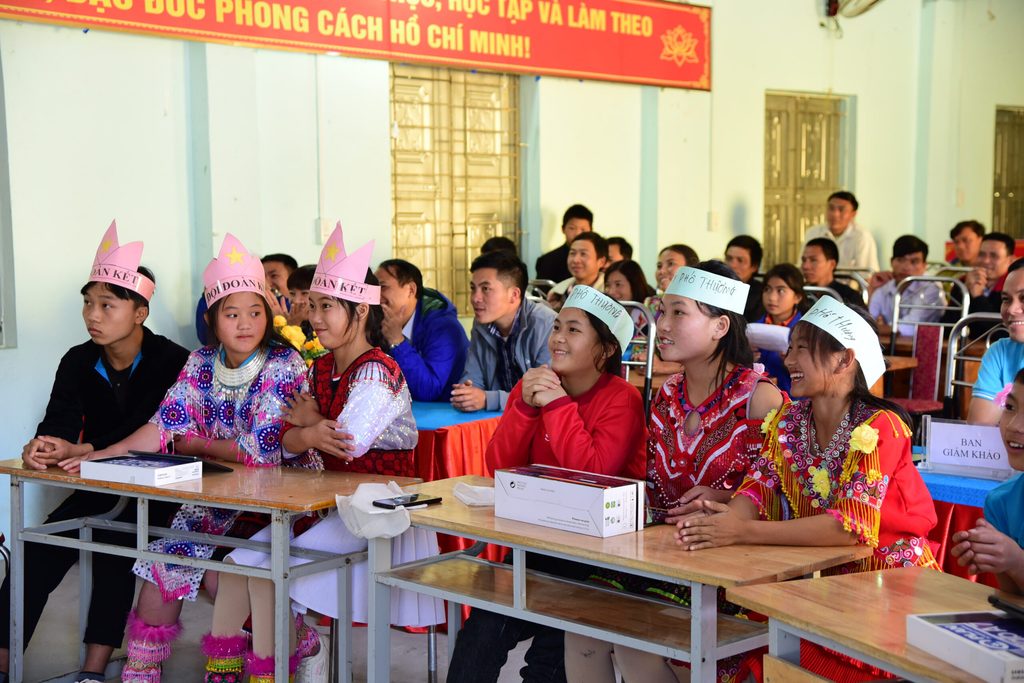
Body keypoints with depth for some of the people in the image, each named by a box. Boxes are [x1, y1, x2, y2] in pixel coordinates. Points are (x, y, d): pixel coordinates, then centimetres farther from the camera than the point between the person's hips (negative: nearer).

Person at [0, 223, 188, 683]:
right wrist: (42, 448, -33)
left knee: (114, 545, -29)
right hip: (98, 486, 5)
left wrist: (80, 450, -35)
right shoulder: (78, 362, 3)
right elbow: (58, 424, -7)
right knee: (40, 551, -15)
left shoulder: (172, 362, -13)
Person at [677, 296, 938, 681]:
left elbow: (852, 525, -26)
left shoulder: (876, 428, -17)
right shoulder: (790, 420, 3)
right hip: (818, 576, 5)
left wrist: (743, 532, -30)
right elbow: (759, 490, -1)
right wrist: (723, 520, -25)